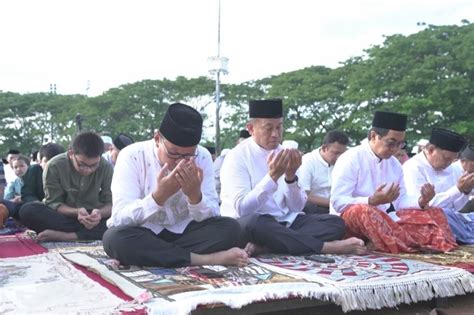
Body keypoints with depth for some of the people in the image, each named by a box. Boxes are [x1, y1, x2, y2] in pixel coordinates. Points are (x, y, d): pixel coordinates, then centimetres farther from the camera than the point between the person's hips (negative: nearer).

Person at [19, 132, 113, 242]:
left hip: (93, 218, 0)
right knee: (27, 210, -30)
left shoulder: (106, 168, -12)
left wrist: (99, 213, -35)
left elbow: (110, 203, -11)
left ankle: (61, 235, -32)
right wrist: (76, 212, -34)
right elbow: (53, 203, -14)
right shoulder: (54, 166, -15)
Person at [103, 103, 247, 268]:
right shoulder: (132, 156, -15)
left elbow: (211, 218, -8)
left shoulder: (203, 157, -7)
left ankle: (150, 255, -22)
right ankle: (203, 259, -27)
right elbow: (119, 217, -23)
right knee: (115, 238, -35)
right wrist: (159, 196, -36)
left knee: (230, 228, -21)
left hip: (183, 233, 3)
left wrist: (195, 195, -28)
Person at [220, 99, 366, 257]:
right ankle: (325, 247, -25)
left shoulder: (284, 155, 9)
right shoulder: (237, 157, -8)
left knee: (335, 222, -12)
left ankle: (264, 247, -29)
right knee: (254, 222, -40)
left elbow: (297, 207, 4)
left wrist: (290, 177, -14)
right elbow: (242, 209, -20)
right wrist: (272, 176, -25)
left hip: (285, 223, 6)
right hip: (246, 226, -6)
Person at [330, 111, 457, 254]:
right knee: (361, 210, -40)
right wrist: (372, 201, -31)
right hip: (351, 220, -7)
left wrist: (421, 201, -11)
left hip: (386, 219, 7)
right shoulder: (350, 159, -12)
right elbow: (337, 202, -18)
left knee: (434, 213, -4)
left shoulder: (395, 164, 10)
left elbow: (400, 202, 10)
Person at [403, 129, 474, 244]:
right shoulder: (413, 167, -11)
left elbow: (454, 207, 13)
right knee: (443, 214, -35)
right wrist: (458, 189, -21)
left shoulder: (449, 168, 12)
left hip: (450, 219, 7)